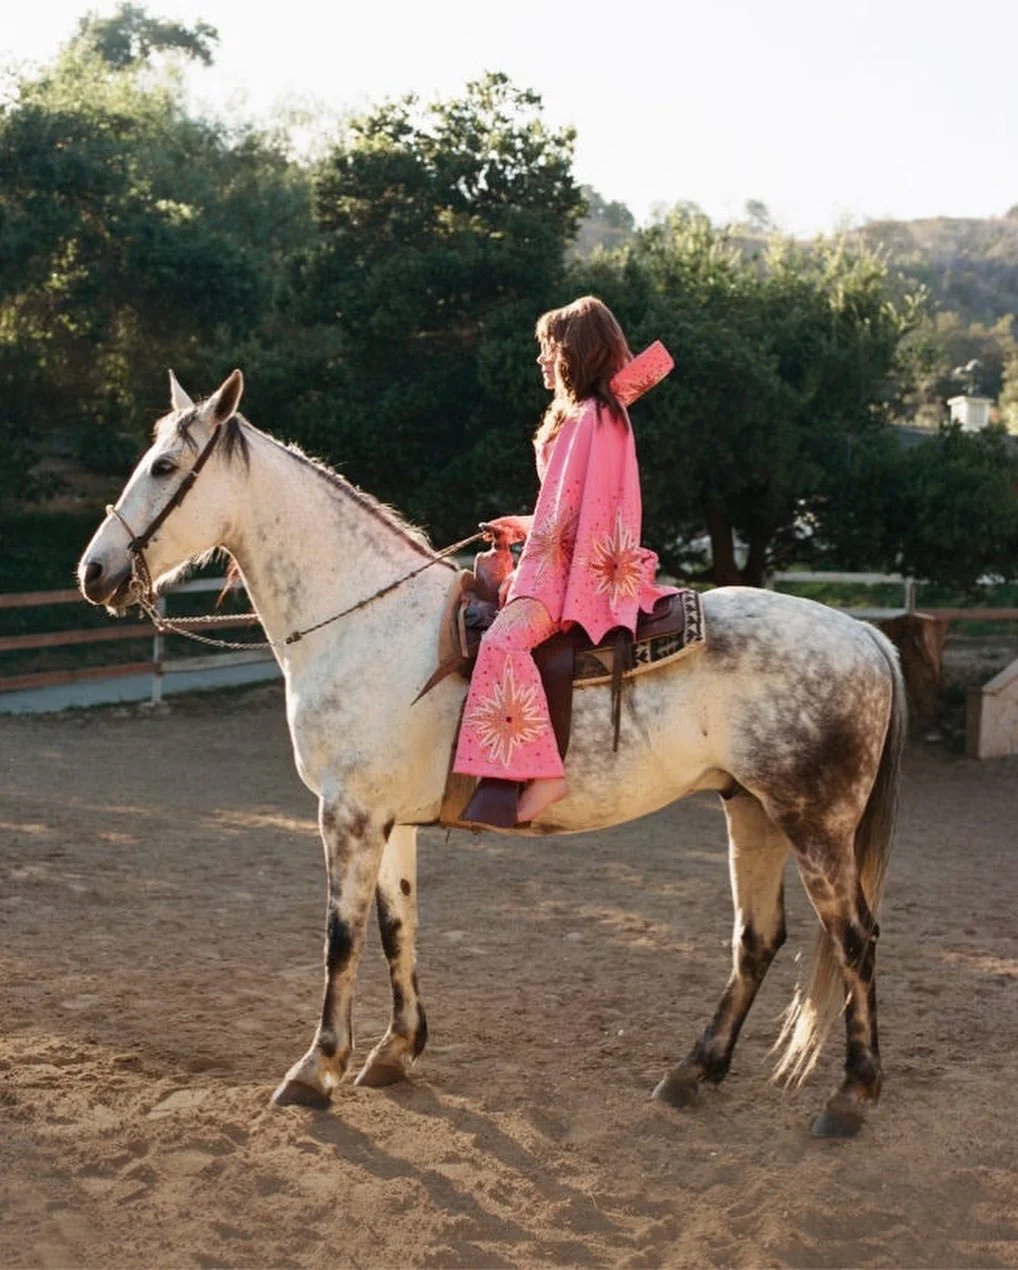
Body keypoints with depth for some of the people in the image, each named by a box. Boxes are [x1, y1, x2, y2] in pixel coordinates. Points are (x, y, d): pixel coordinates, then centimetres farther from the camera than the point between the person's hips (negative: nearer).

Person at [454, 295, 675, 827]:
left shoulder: (589, 417, -12)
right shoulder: (592, 414, 19)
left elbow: (570, 511, -17)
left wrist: (531, 578, -14)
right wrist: (523, 527, 15)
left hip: (579, 570, -12)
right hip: (572, 562, 12)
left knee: (505, 638, -32)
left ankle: (539, 771, -38)